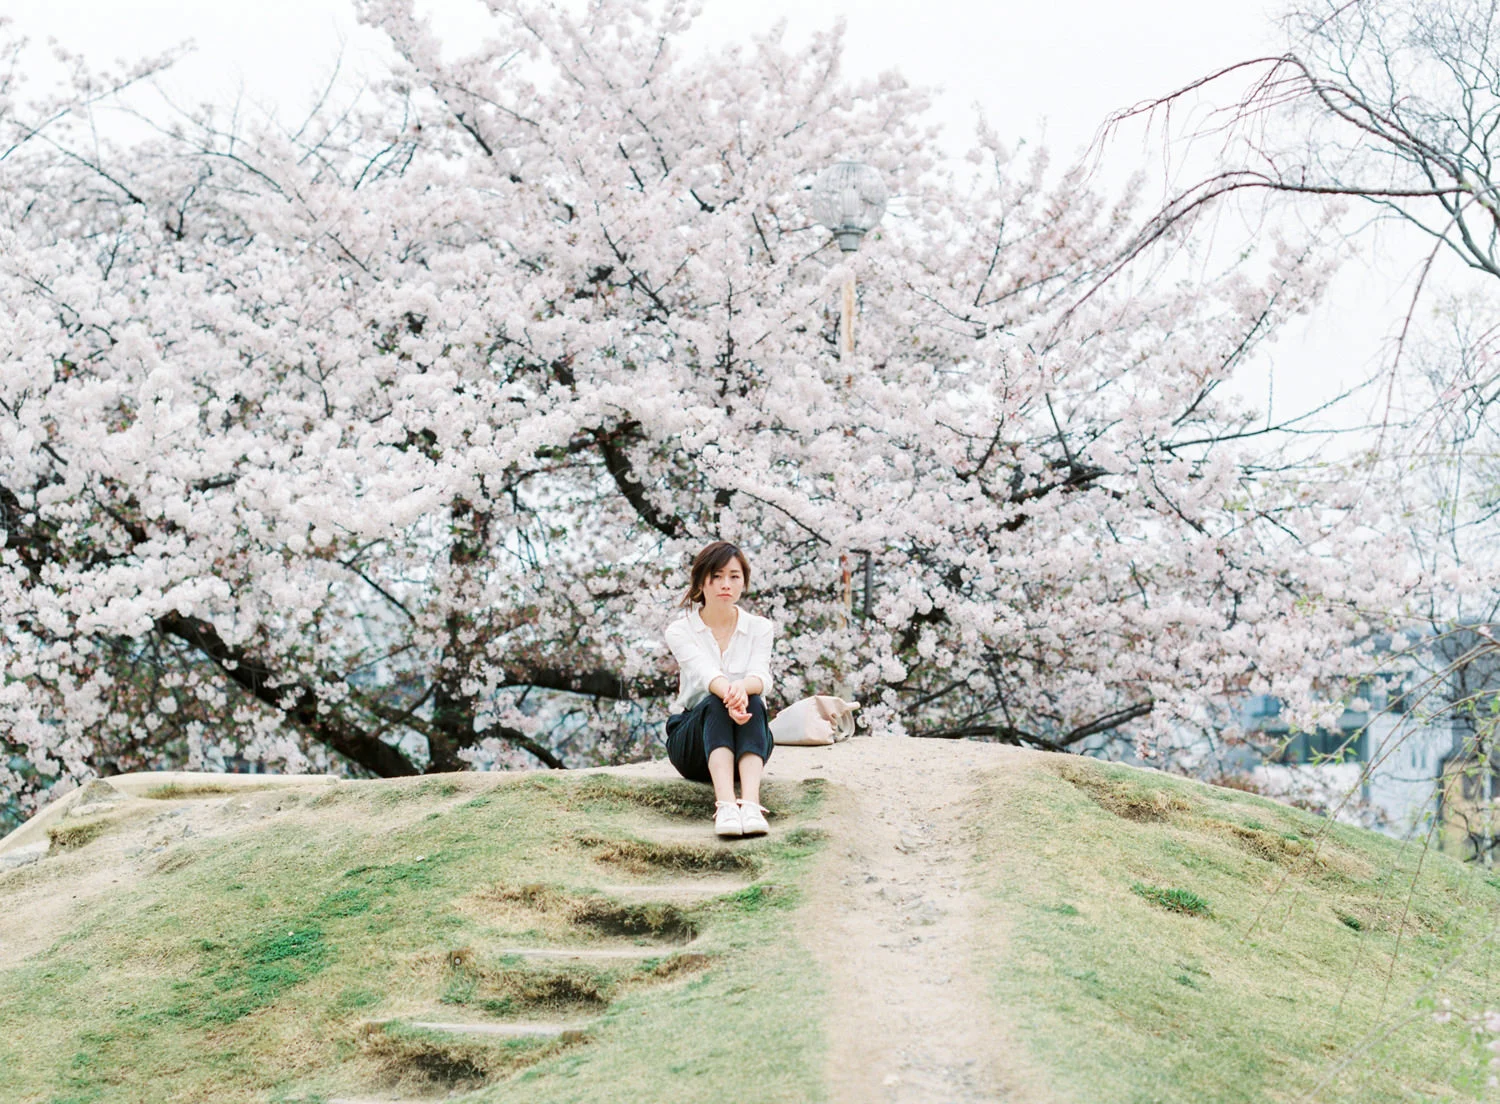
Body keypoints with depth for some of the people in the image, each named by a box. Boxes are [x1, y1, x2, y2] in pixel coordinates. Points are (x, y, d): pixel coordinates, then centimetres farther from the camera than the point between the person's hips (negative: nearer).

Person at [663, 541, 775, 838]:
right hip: (692, 737, -1)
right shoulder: (680, 631, -3)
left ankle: (751, 803, -56)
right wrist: (728, 693, -48)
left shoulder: (759, 628, 3)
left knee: (752, 702, -32)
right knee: (715, 703, -34)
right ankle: (725, 804, -58)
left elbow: (761, 675, -18)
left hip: (748, 741, 1)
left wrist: (742, 687, -43)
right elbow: (705, 673, -24)